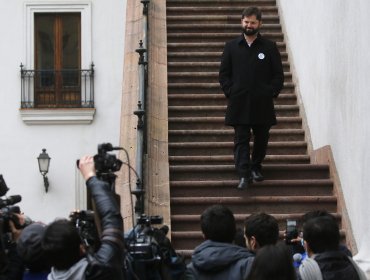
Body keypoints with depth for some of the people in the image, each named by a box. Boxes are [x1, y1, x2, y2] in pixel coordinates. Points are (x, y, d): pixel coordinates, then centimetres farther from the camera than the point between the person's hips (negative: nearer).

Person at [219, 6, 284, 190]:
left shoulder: (270, 47, 5)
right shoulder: (231, 47, 7)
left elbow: (278, 75, 5)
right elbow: (223, 73, 8)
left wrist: (271, 92, -6)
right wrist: (230, 92, -4)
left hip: (262, 104, 0)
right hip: (239, 104, 0)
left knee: (261, 139, 10)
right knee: (241, 140, -5)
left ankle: (256, 168, 29)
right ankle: (244, 175, -8)